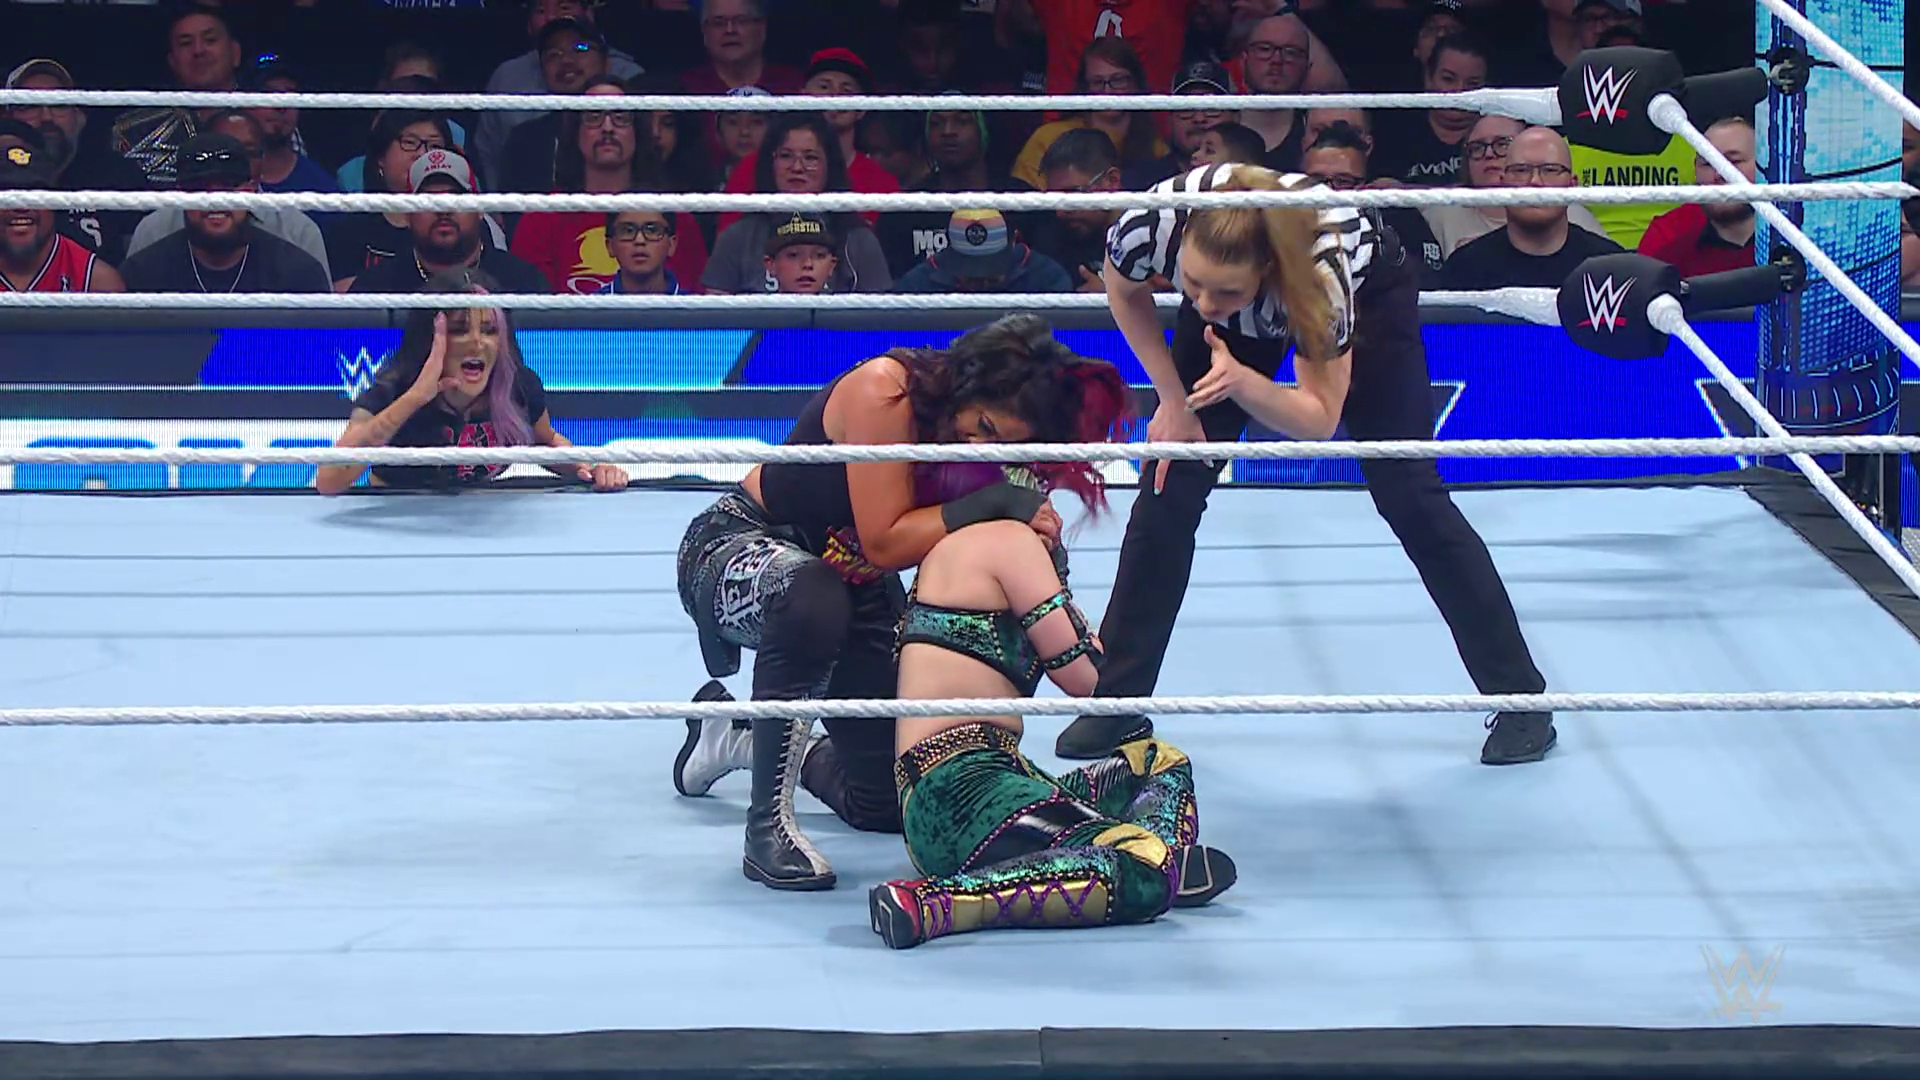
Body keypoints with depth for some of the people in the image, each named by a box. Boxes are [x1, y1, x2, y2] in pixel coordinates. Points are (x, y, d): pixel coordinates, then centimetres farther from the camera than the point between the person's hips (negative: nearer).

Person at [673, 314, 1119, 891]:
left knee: (888, 804, 2)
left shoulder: (987, 436, -10)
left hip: (854, 584, 7)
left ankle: (742, 736, 33)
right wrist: (990, 504, -35)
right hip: (738, 548, -7)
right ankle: (768, 826, -31)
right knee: (812, 599, -44)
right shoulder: (885, 391, -29)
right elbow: (883, 541, -32)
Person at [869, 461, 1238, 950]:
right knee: (1144, 873, -28)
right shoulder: (1008, 539, 0)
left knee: (1162, 764, 23)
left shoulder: (950, 553, 29)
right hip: (963, 792, -10)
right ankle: (929, 903, -34)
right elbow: (1086, 676, -2)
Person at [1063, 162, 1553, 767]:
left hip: (1369, 290, -3)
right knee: (1171, 484, -7)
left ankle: (1519, 698, 3)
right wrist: (1174, 400, -12)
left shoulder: (1323, 269, -44)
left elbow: (1320, 419, -33)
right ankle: (1117, 701, 3)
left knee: (1408, 494, -7)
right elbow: (1124, 291, -12)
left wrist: (1241, 382, -51)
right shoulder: (1153, 226, -38)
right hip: (1238, 327, 3)